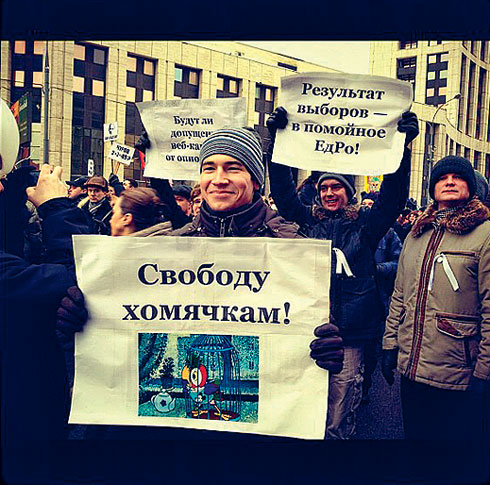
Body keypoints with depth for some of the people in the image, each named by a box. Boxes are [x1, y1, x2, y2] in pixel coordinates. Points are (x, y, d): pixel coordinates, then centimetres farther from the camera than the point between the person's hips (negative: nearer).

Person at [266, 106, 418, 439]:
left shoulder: (365, 224, 4)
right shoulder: (309, 221, 7)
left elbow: (394, 196, -7)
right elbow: (283, 191, 2)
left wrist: (402, 145, -17)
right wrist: (276, 139, -5)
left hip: (350, 329, -1)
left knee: (341, 410, 9)